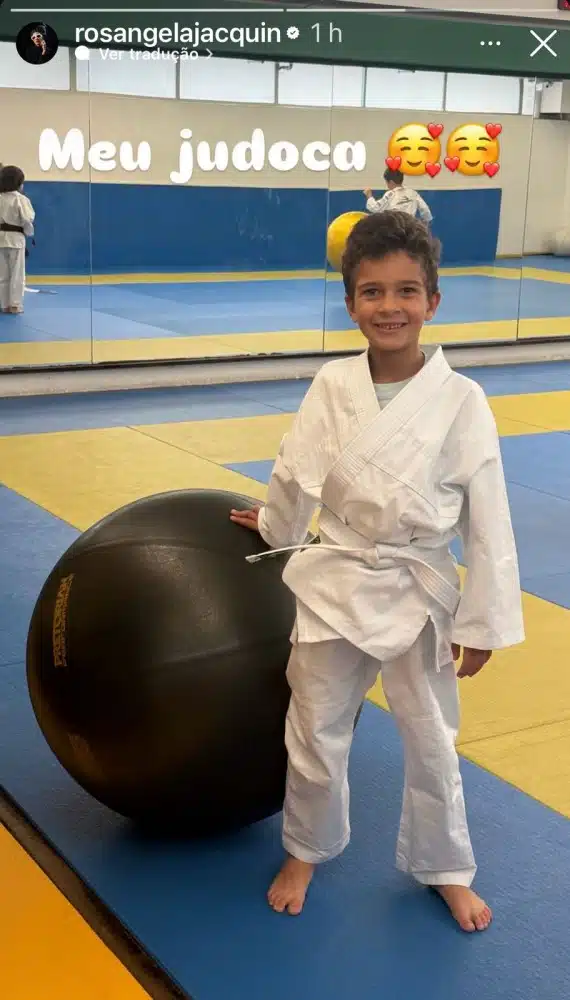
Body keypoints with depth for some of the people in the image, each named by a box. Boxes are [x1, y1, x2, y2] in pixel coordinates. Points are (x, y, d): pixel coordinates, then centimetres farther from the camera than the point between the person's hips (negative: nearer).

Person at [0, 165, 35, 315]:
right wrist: (29, 232, 7)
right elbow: (27, 220, -11)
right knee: (17, 274, 4)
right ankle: (15, 305, 2)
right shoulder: (21, 199, -11)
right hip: (16, 238, -4)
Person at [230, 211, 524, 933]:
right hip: (335, 582, 2)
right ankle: (307, 850, 40)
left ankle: (445, 869, 37)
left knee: (430, 740, 14)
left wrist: (484, 620, -8)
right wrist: (275, 527, 24)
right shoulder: (332, 386, -9)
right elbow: (295, 476, 9)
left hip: (420, 590, -1)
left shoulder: (461, 400, -14)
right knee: (315, 731, 14)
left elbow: (488, 520, -10)